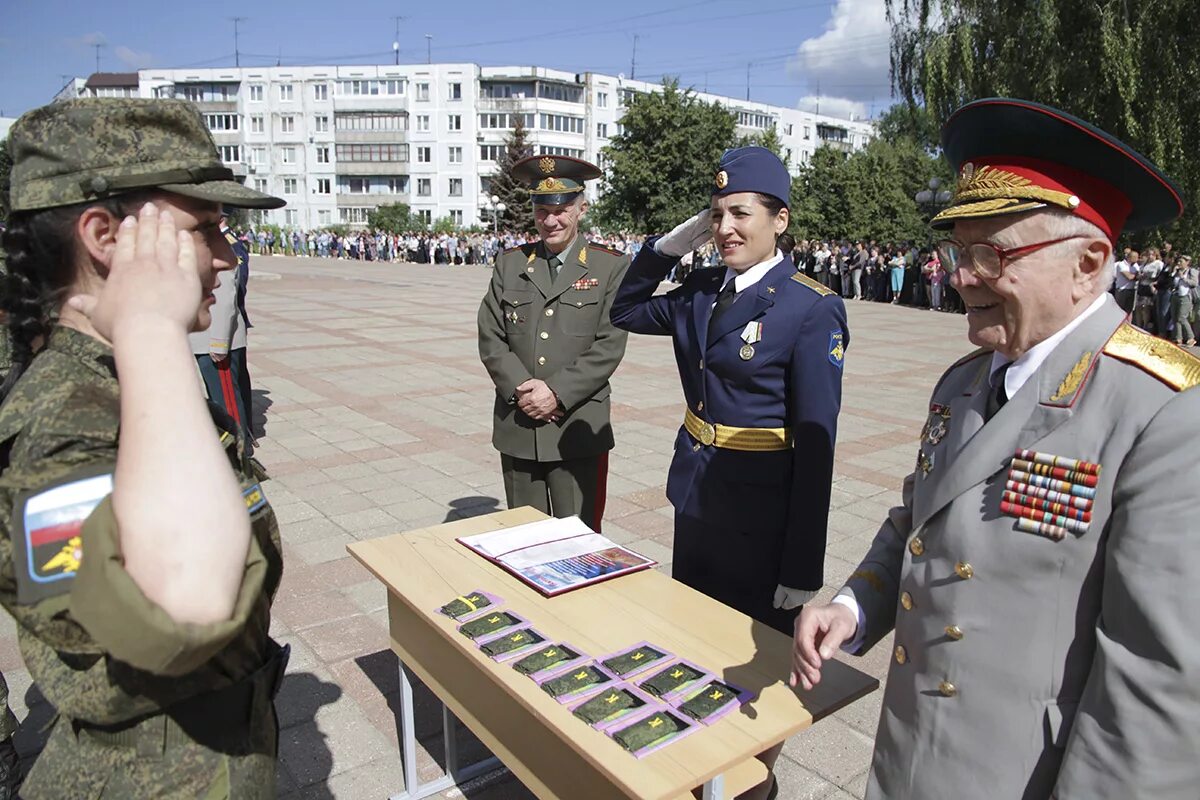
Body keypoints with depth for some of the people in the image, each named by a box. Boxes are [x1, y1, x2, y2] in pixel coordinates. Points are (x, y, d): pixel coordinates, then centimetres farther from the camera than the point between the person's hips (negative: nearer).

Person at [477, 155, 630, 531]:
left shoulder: (611, 266, -1)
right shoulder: (510, 263, 8)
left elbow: (609, 346, -9)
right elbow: (490, 338, 3)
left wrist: (557, 393, -15)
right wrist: (521, 388, -11)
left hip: (578, 430, -3)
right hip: (517, 428, 3)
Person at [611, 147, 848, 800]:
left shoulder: (813, 309, -16)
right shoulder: (702, 291, 3)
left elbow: (815, 444, -17)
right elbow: (625, 312, 16)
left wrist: (803, 569, -15)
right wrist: (671, 243, 0)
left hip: (759, 515, -6)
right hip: (695, 497, 7)